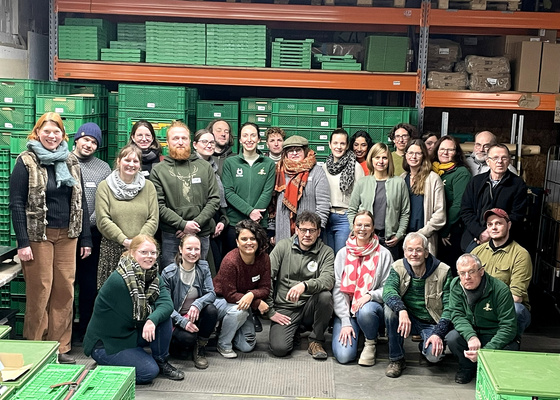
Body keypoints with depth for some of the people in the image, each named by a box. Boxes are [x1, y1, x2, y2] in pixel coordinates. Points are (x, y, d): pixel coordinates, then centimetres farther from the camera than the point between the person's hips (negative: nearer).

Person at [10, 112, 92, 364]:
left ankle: (61, 347, 15)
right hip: (38, 236, -4)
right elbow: (16, 204, -6)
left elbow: (81, 202, 13)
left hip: (67, 236, 4)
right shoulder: (26, 162, -2)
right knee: (39, 291, -2)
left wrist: (85, 239, 9)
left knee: (65, 291, 4)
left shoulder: (71, 162, 12)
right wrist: (23, 242, -13)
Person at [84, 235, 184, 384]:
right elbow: (134, 317, -22)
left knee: (163, 316, -15)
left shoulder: (154, 277, -1)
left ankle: (161, 361, 3)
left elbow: (167, 303, -18)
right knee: (149, 371, -19)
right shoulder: (118, 280, -25)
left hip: (132, 334, 7)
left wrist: (152, 320, -36)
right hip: (104, 343, -7)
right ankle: (105, 364, 3)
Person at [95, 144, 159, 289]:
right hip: (112, 249, -1)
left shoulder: (148, 186, 11)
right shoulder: (105, 186, 5)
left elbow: (153, 219, 5)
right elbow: (103, 220, -3)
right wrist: (124, 240, -12)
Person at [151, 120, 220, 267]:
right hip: (171, 237, -2)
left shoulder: (205, 167, 10)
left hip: (201, 235, 2)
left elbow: (214, 200, 4)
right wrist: (183, 224, -16)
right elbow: (159, 205, -5)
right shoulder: (158, 170, 3)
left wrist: (196, 222, -10)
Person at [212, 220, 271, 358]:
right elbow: (229, 295, -24)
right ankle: (223, 344, -11)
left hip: (246, 302, 5)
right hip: (221, 300, -5)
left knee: (247, 346, -6)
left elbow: (265, 288, -10)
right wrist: (258, 303, -27)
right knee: (239, 310, -38)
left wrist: (251, 295, -33)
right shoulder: (230, 261, -27)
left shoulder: (263, 258, -12)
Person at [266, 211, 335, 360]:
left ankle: (316, 340, -7)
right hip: (285, 308, 0)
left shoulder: (326, 252, 1)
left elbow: (328, 280, -17)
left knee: (325, 296, -32)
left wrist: (305, 285, -36)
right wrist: (269, 311, -9)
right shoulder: (283, 246, 1)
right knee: (279, 348, -23)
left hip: (310, 307, 1)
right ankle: (293, 332, 16)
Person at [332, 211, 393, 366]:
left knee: (365, 311, -39)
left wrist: (370, 295, -21)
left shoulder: (383, 254, 3)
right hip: (346, 309, 0)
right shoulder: (343, 253, 6)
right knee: (343, 355, -21)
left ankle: (371, 343, -6)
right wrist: (345, 322, -9)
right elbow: (337, 289, 0)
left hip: (372, 306, 0)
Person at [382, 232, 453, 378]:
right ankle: (396, 359, -13)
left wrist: (438, 333, -24)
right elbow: (388, 290, -24)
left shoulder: (443, 271, -11)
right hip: (409, 319, 2)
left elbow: (449, 307, -12)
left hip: (432, 323, -2)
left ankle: (424, 347, 12)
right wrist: (402, 311, -44)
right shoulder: (398, 268, -6)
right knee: (390, 308, -29)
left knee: (434, 356, -30)